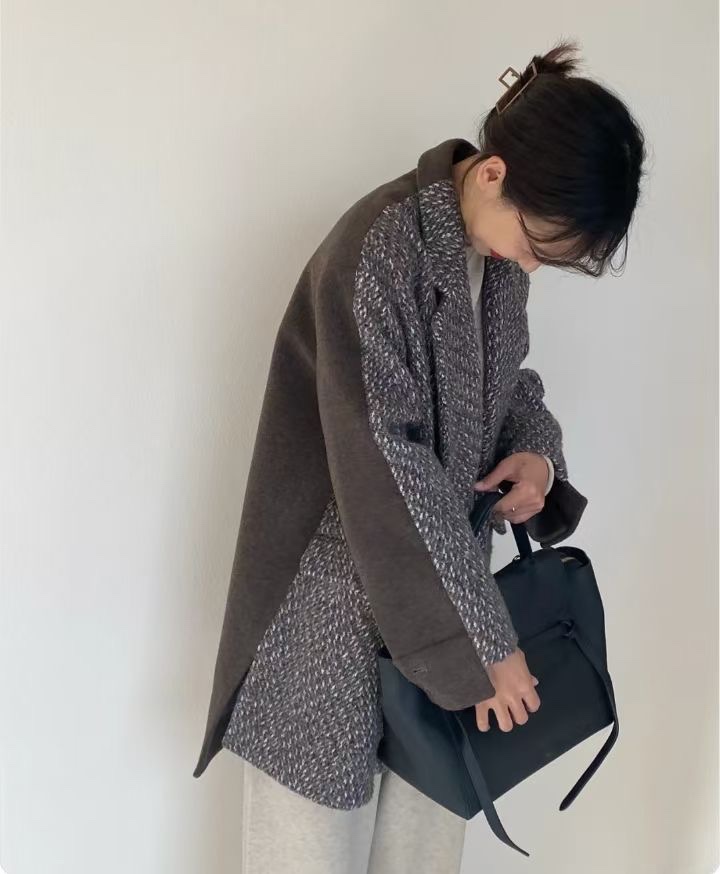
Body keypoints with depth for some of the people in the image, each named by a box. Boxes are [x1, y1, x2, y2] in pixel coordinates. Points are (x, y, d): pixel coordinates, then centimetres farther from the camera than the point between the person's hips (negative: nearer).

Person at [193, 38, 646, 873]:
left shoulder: (500, 245, 1)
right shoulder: (376, 251, -23)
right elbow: (388, 469, -25)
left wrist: (537, 450, -6)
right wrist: (485, 641, -20)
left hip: (443, 582, 7)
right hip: (337, 596, -7)